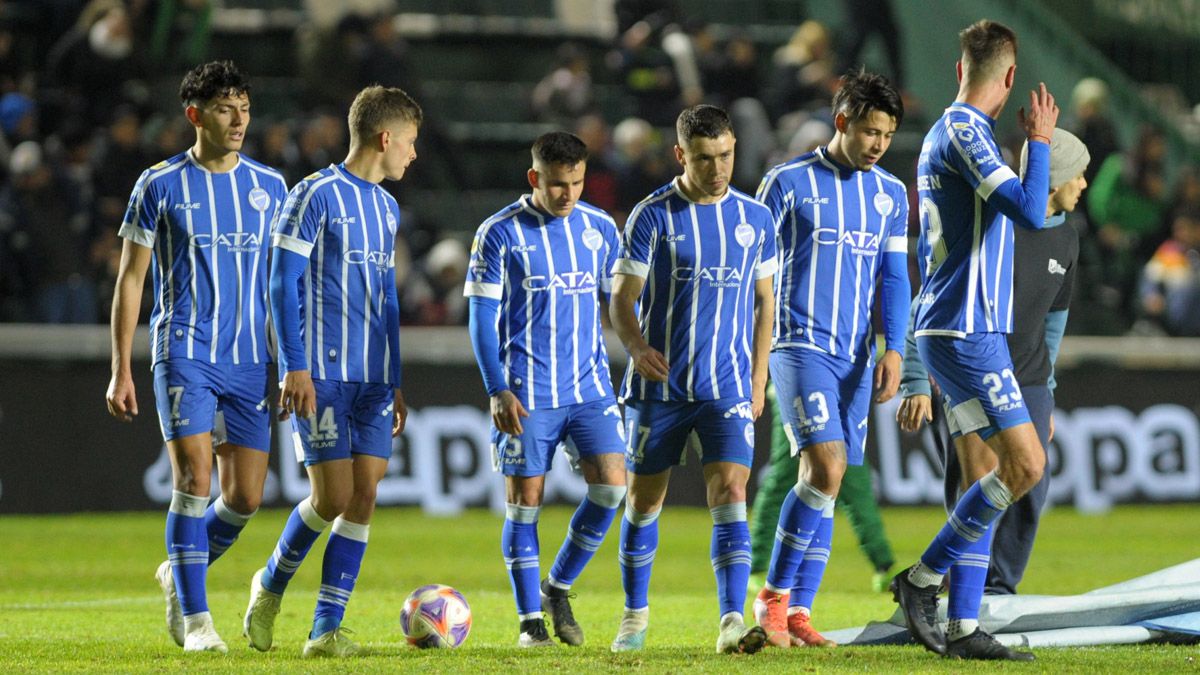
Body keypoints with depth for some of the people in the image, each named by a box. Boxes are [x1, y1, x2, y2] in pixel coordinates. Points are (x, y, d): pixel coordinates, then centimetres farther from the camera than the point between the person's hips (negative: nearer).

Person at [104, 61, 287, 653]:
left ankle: (180, 573, 27)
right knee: (194, 477, -15)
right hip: (184, 353, -4)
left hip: (249, 360, 4)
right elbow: (130, 278, 3)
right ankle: (195, 619, -7)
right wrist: (120, 371, -2)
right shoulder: (160, 185, 0)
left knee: (245, 497, 0)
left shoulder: (270, 186, 10)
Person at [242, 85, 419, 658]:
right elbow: (284, 282, -9)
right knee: (333, 497, -9)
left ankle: (326, 629, 1)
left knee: (363, 498, -2)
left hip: (373, 378, 7)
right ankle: (271, 584, 16)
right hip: (322, 374, -7)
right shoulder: (316, 195, -6)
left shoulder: (386, 208, 17)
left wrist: (395, 383, 20)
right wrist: (294, 366, -15)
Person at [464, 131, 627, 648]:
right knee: (525, 500, -1)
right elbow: (483, 317, -4)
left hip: (591, 387, 3)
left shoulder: (600, 228, 7)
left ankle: (558, 588, 10)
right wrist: (498, 391, -11)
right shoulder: (500, 233, -5)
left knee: (611, 484, -10)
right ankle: (530, 619, 9)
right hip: (527, 396, -3)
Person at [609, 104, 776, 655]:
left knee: (730, 494, -14)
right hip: (659, 384, -1)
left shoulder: (755, 219, 5)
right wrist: (636, 347, -25)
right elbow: (622, 298, -5)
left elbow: (764, 300, 15)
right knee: (644, 499, 9)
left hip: (727, 387, 1)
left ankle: (732, 623, -20)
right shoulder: (653, 216, -4)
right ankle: (636, 614, 27)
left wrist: (758, 376, 9)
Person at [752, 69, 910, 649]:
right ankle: (774, 595, -9)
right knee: (826, 469, -19)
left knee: (825, 483, 5)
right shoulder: (789, 182, -4)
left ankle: (796, 613, 11)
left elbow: (893, 277, 10)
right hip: (800, 345, -5)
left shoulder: (891, 195, 10)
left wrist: (893, 350, -3)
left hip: (856, 357, 5)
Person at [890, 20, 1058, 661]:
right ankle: (923, 578, -6)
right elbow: (1029, 212, -20)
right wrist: (1039, 141, -8)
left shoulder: (943, 134, 18)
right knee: (1025, 464, -13)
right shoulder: (964, 131, -12)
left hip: (954, 331, 10)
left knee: (986, 474, 7)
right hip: (966, 333, -10)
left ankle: (962, 627, 5)